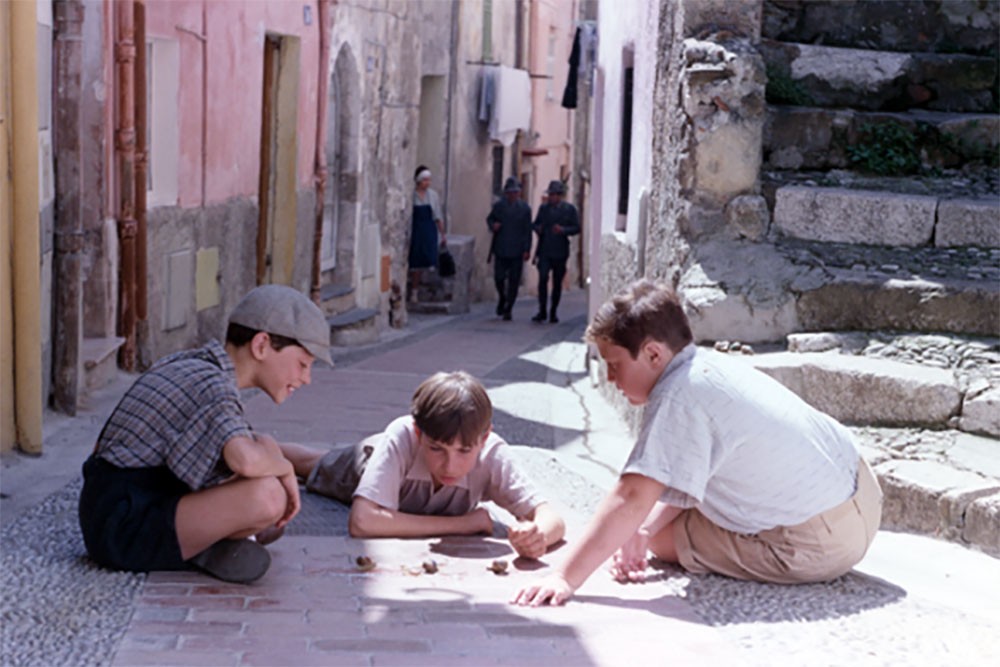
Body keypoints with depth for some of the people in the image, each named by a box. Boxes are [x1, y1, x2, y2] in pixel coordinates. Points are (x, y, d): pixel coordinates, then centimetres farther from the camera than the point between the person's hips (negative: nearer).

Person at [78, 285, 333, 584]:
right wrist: (286, 468, -14)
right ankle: (205, 548, -4)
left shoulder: (187, 364, 13)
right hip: (126, 531, -11)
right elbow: (246, 460, -38)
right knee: (267, 495, -31)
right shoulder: (212, 386, -18)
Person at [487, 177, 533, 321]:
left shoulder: (525, 209, 1)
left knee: (514, 281, 0)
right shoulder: (498, 206, 5)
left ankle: (508, 309, 6)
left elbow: (528, 231, 1)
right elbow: (489, 219, 19)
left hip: (517, 251, -1)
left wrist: (527, 250, -6)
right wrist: (493, 225, -6)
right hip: (500, 249, 1)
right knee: (499, 277, 1)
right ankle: (502, 298, 30)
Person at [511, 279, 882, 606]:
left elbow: (632, 499, -30)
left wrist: (566, 578, -31)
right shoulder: (708, 362, 4)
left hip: (820, 544, -9)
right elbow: (685, 479, 9)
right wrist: (644, 529, -5)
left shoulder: (678, 398, -24)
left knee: (664, 539, 0)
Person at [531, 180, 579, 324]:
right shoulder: (543, 208, 9)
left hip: (560, 251, -1)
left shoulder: (569, 209, 1)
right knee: (543, 278, -12)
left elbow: (576, 228, -1)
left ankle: (553, 312, 17)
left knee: (557, 282, 6)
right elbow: (535, 223, 17)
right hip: (545, 250, 1)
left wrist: (563, 230, -18)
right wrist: (537, 228, -6)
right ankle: (542, 311, -8)